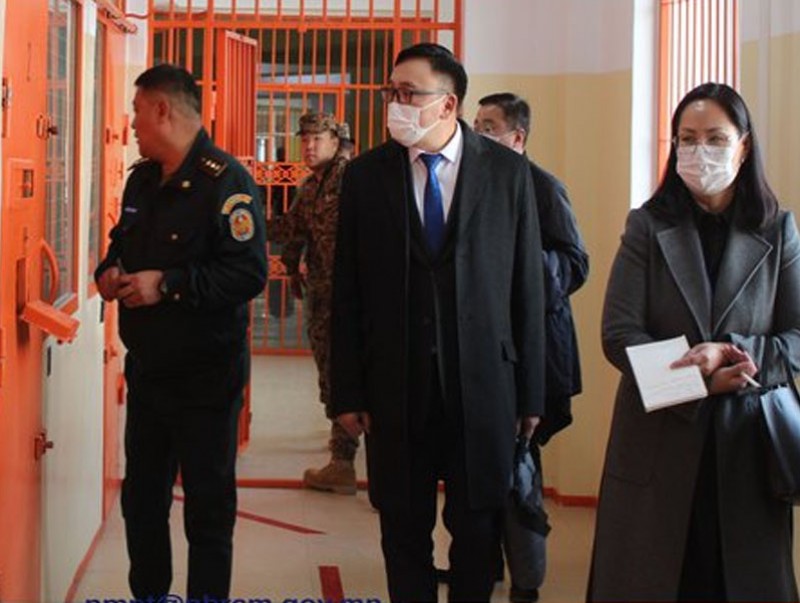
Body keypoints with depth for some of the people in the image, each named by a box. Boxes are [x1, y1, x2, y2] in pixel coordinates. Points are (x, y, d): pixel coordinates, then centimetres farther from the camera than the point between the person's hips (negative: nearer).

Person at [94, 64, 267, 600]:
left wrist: (167, 284, -24)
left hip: (205, 375, -8)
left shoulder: (226, 182, -16)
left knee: (209, 506, 3)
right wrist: (110, 271, 1)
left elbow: (249, 272, -23)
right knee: (142, 499, 16)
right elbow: (124, 243, 24)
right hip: (146, 368, 8)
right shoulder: (142, 180, 11)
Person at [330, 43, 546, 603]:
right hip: (396, 387, 1)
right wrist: (347, 392, -1)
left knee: (478, 532, 11)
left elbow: (528, 287, 0)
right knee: (404, 535, 11)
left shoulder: (508, 171, -2)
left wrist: (531, 393, 0)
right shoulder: (366, 174, 0)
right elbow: (347, 293, 1)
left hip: (482, 384, 0)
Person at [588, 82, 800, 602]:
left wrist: (730, 353, -20)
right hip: (659, 437, 0)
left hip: (746, 441, 1)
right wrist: (700, 377, -19)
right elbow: (618, 334, -6)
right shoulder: (647, 226, 2)